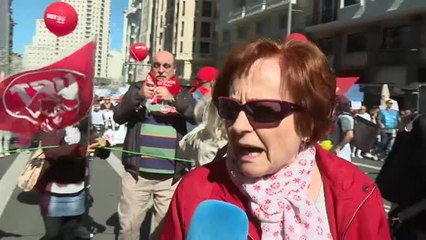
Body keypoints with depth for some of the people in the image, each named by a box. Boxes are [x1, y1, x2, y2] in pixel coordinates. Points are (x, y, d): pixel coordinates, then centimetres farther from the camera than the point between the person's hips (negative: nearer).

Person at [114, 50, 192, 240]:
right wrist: (139, 96, -20)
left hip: (171, 176, 0)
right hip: (137, 173, 1)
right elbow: (118, 116, -3)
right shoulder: (138, 88, 8)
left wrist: (173, 98, -23)